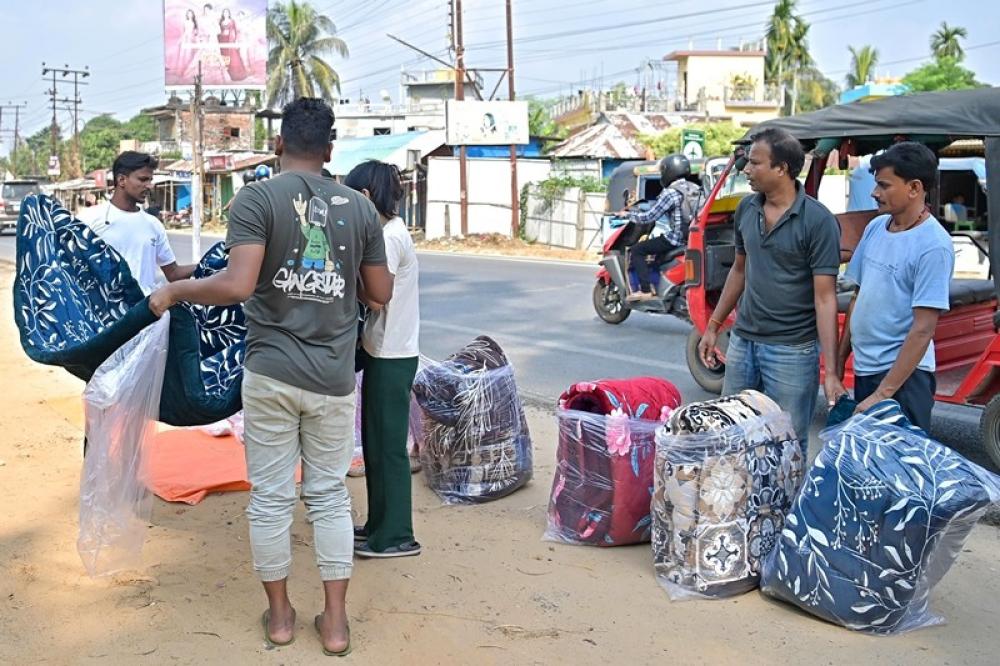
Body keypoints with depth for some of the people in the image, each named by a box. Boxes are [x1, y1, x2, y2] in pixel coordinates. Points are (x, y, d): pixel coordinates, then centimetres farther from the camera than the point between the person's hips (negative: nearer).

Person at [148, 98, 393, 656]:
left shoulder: (257, 199, -8)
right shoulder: (360, 207, 2)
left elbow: (238, 285, -19)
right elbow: (381, 293, 9)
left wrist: (175, 291, -3)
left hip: (272, 373, -2)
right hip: (335, 378, 2)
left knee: (271, 497, 11)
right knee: (330, 495, 13)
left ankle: (279, 613, 25)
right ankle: (336, 620, 19)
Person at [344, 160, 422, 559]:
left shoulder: (389, 237, -17)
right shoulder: (392, 231, 13)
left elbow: (375, 298, -21)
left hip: (391, 357, -10)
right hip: (385, 351, 10)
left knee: (388, 446, -2)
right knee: (376, 443, 16)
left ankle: (396, 536, 6)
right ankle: (380, 525, 27)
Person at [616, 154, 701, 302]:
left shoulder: (670, 193, -17)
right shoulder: (695, 189, 8)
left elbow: (649, 216, -16)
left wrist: (628, 214, -1)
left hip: (675, 238, -9)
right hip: (690, 237, 9)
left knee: (637, 250, 0)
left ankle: (646, 291, -8)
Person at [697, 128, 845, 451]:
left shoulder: (818, 221, -15)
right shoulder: (746, 209, 3)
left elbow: (825, 298, -17)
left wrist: (831, 372, -20)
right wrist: (713, 326, 17)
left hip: (792, 350, -6)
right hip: (742, 341, 6)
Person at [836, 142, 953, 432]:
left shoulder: (933, 245, -17)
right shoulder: (875, 227, 5)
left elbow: (923, 329, -19)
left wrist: (883, 393, -21)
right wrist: (840, 359, 12)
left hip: (903, 374, -7)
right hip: (864, 368, 7)